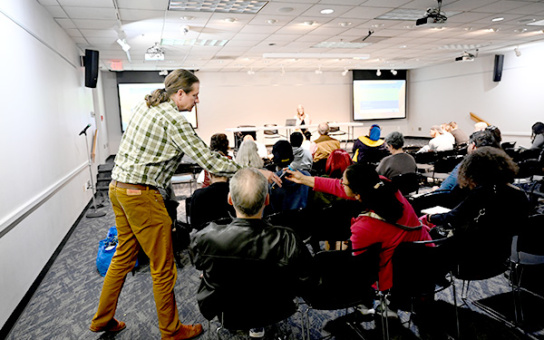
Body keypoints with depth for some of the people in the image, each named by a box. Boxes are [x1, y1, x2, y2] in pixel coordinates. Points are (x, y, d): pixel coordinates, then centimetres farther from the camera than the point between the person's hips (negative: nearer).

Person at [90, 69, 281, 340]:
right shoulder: (173, 120, -16)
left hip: (118, 188, 10)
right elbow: (208, 161, -19)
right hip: (142, 195, -9)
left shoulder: (144, 105, 11)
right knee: (163, 266, 4)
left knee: (124, 257, 21)